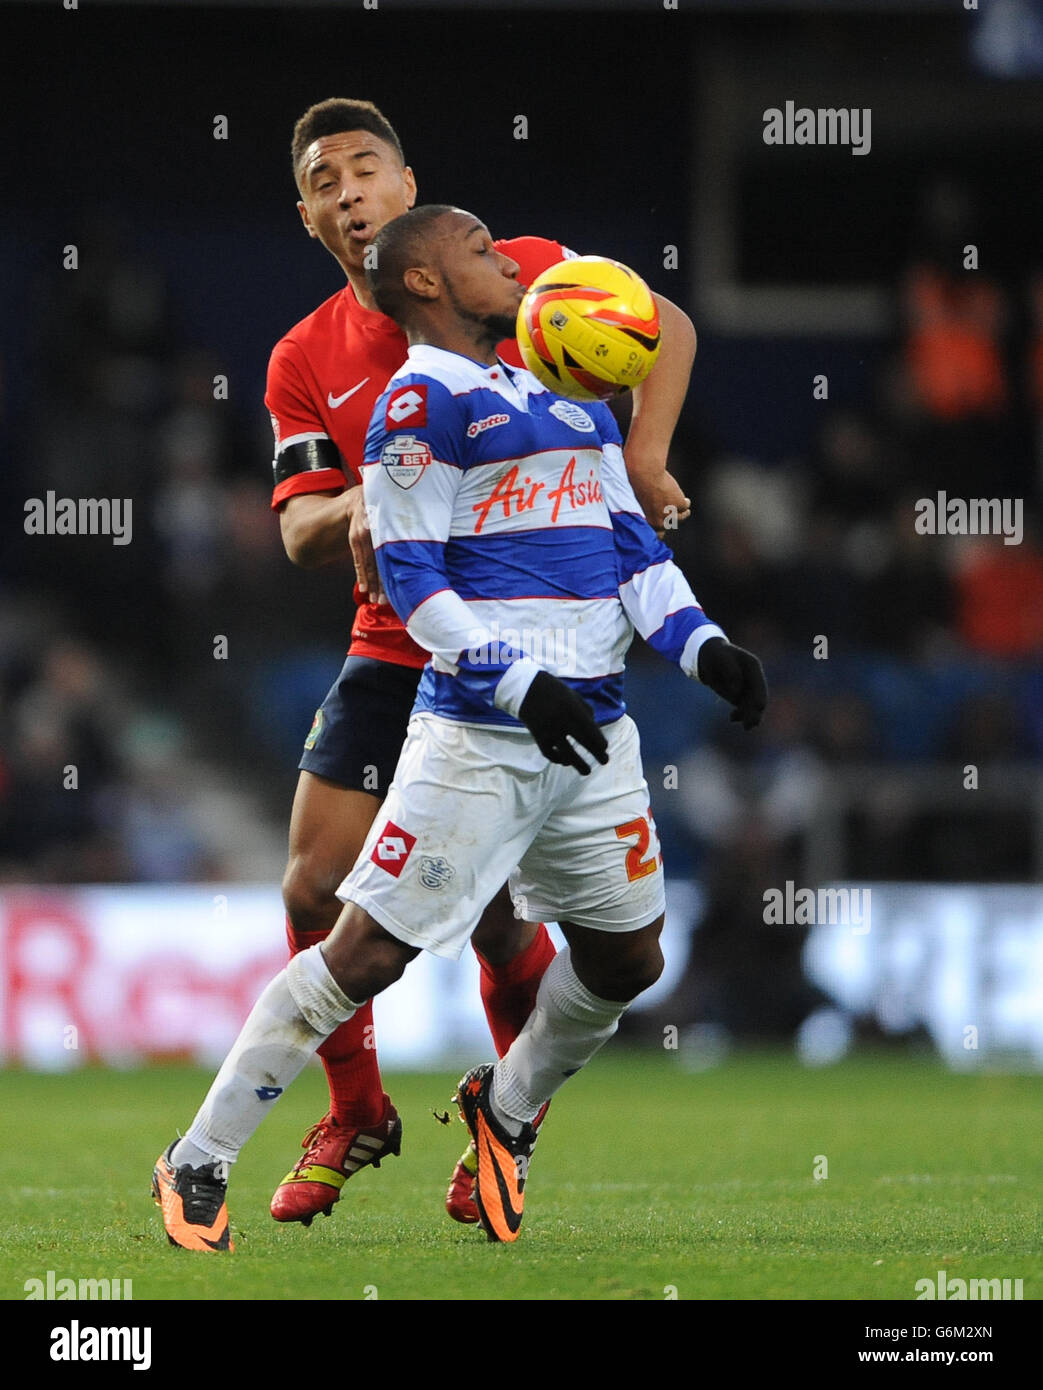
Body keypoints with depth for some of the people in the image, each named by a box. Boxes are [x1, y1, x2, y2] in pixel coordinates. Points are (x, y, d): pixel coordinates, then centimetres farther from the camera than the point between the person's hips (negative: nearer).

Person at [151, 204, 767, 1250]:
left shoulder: (569, 397, 18)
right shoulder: (424, 400, -7)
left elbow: (632, 547, 19)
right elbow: (410, 578, -12)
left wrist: (700, 645, 2)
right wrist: (521, 683, -21)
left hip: (593, 730, 8)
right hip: (479, 732, -8)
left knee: (625, 958, 14)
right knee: (367, 950, -9)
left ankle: (505, 1113, 38)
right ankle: (200, 1166, -1)